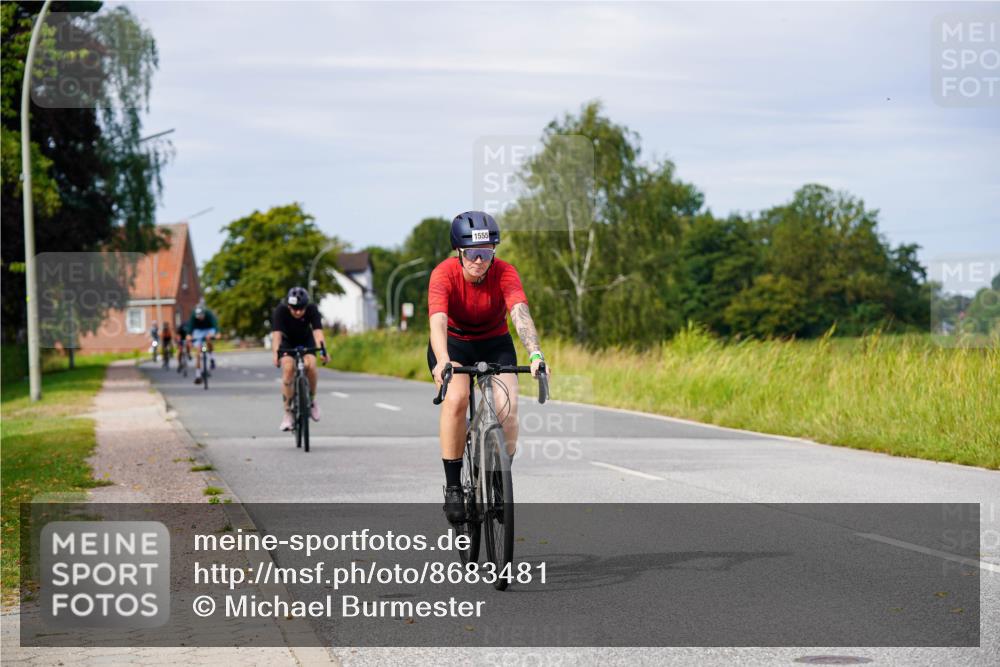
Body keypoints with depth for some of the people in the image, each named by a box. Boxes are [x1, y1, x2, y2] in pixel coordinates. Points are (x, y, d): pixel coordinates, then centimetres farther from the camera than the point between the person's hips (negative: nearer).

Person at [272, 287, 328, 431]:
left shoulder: (312, 309, -28)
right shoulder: (281, 310, -31)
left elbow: (318, 331, -40)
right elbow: (276, 333, -41)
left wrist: (323, 350, -57)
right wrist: (276, 353, -58)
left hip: (306, 340, 1)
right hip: (287, 341, -1)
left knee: (310, 365, -27)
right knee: (288, 368, -25)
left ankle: (311, 400, -1)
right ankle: (287, 413, -17)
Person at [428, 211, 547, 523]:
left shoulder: (504, 273, -24)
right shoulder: (444, 274, -27)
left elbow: (521, 313, -39)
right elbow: (438, 321, -41)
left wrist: (535, 354, -56)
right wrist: (442, 362, -59)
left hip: (495, 343, 1)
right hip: (453, 343, -1)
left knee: (507, 407, -20)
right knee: (455, 400, -29)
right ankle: (453, 486, -18)